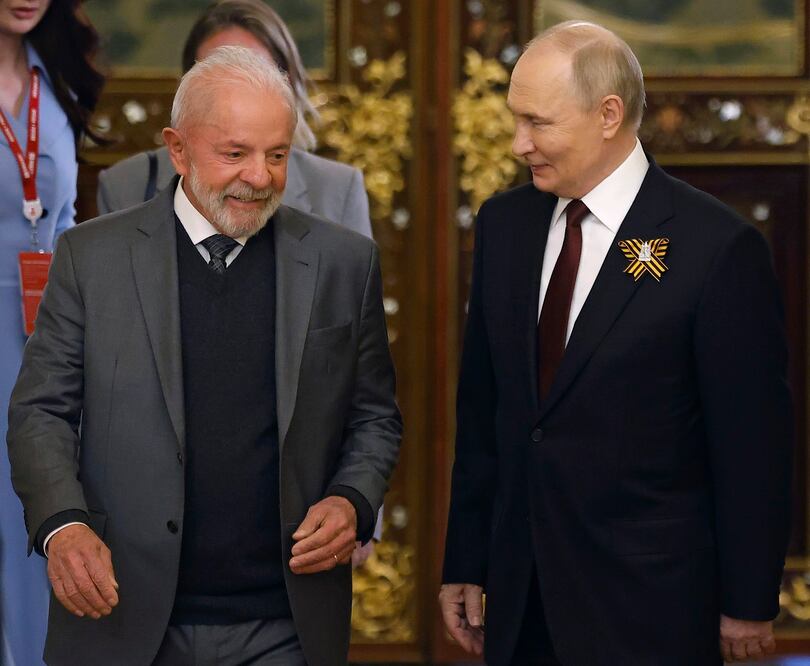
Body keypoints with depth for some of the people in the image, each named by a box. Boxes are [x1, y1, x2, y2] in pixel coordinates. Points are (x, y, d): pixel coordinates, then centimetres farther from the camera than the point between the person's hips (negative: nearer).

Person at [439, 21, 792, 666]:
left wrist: (750, 602, -5)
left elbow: (753, 438, -8)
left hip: (649, 608, -5)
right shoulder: (503, 224, 6)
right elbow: (481, 407, 11)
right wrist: (466, 564, 9)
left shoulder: (719, 247, -12)